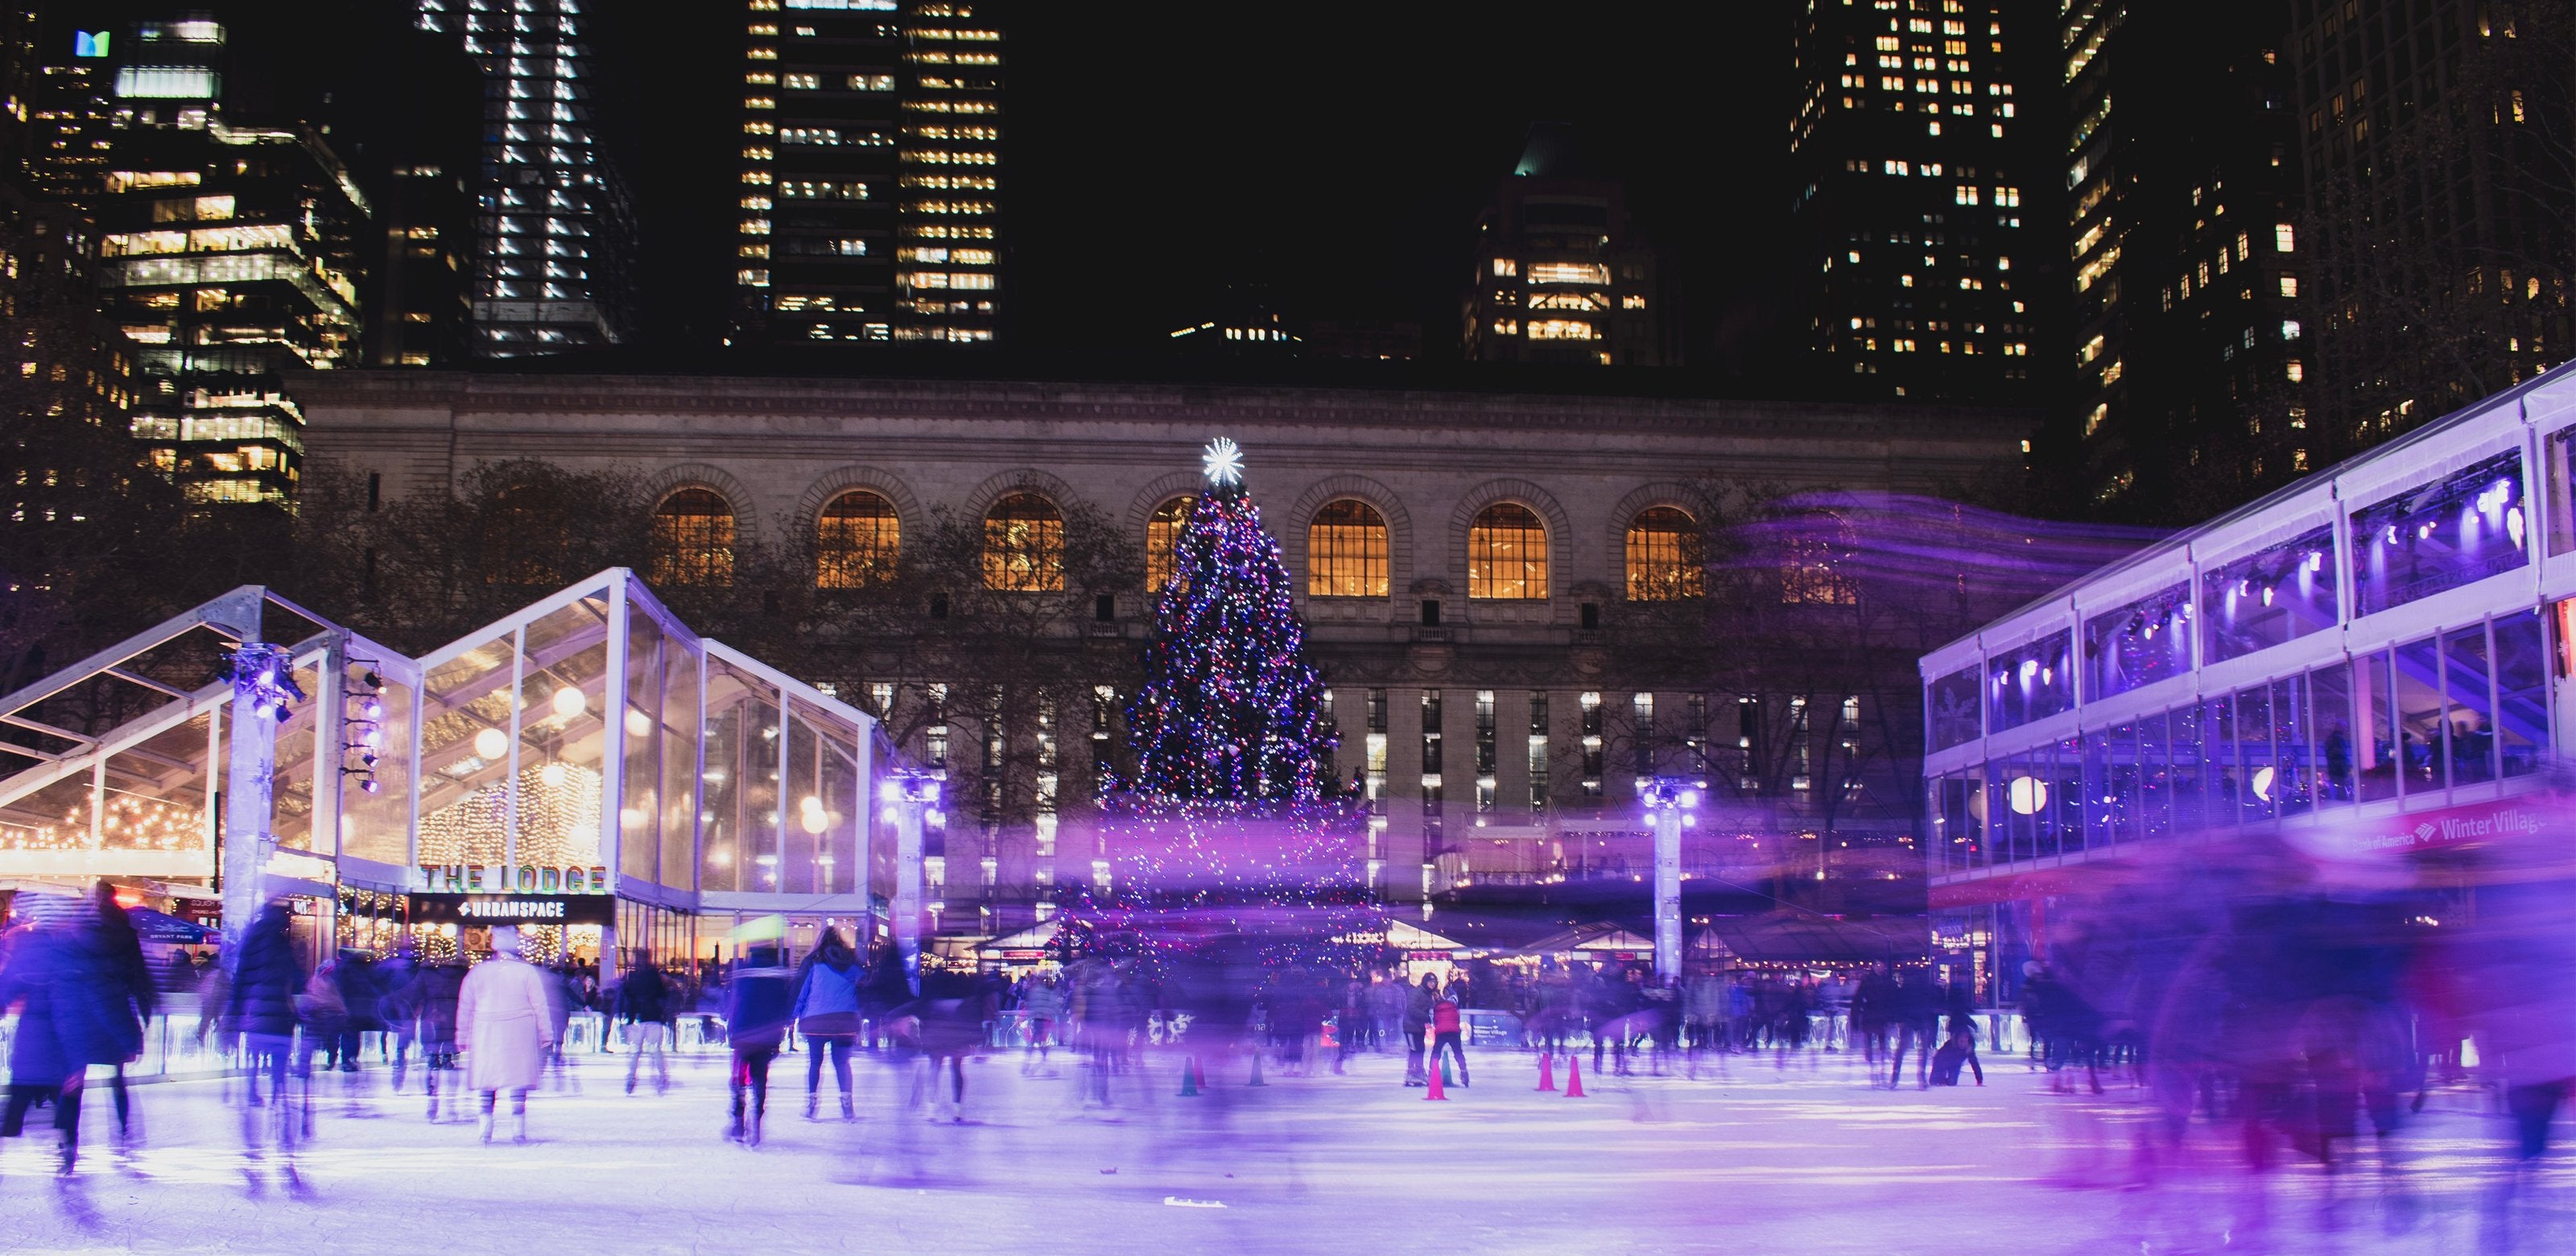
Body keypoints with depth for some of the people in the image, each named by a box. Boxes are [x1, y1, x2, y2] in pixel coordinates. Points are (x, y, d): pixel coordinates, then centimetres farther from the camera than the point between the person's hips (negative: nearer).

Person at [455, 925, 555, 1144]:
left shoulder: (477, 972, 1)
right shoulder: (527, 972, -5)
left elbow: (465, 1008, 6)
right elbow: (540, 1007, -2)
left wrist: (463, 1039, 14)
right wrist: (547, 1036, 6)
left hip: (485, 1036, 2)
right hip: (520, 1035, -2)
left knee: (487, 1086, 10)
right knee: (519, 1082, 2)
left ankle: (485, 1129, 8)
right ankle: (518, 1130, -1)